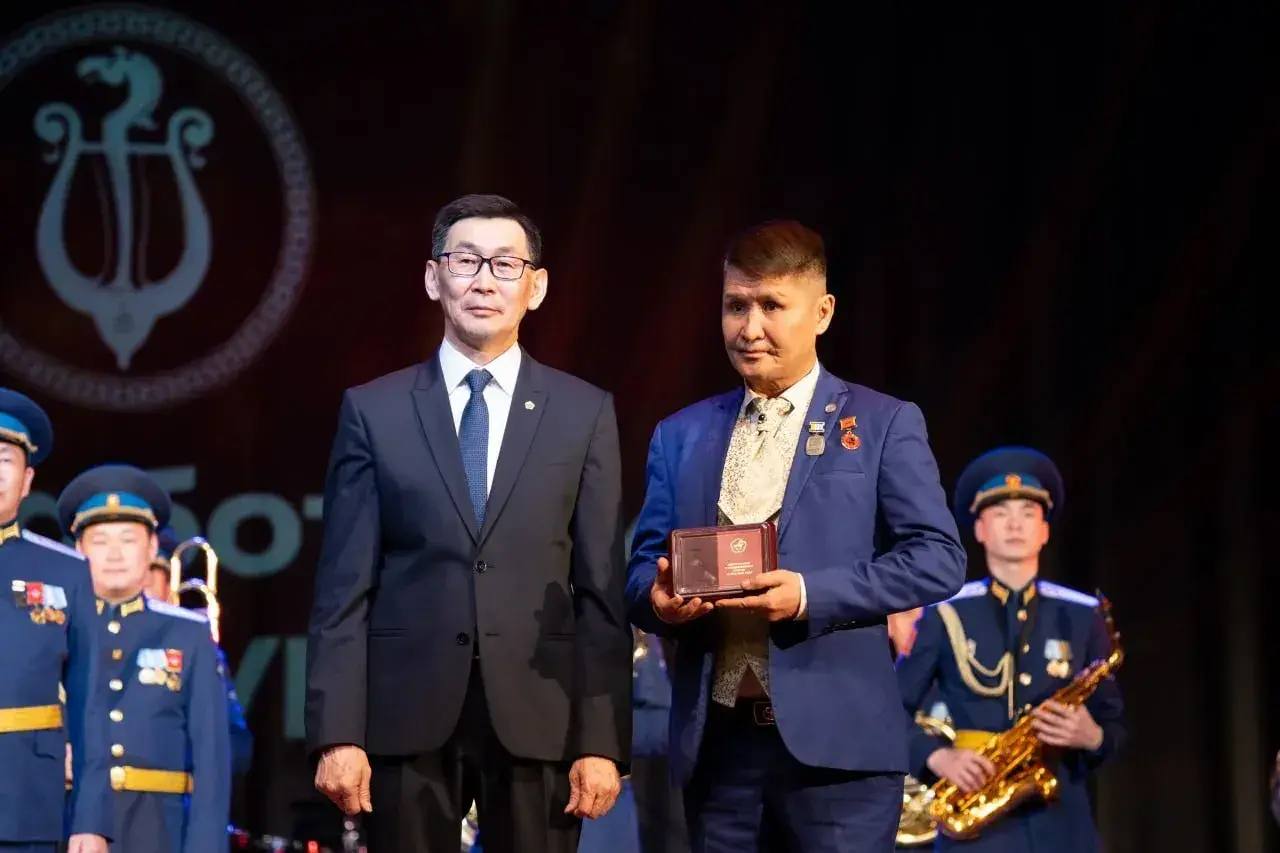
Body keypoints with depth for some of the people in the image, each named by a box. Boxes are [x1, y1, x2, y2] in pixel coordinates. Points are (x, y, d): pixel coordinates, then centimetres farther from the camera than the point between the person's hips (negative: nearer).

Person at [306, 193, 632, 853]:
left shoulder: (584, 413, 7)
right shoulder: (373, 411, 6)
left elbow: (601, 592, 3)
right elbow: (344, 587, 2)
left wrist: (602, 742, -3)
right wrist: (337, 734, -6)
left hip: (537, 716, 0)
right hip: (408, 715, 0)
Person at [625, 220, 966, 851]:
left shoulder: (883, 424, 3)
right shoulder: (680, 435, 16)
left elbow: (939, 558, -4)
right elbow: (644, 563, 15)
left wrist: (811, 595, -16)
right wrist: (658, 597, -9)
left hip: (833, 735, -4)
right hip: (715, 737, 4)